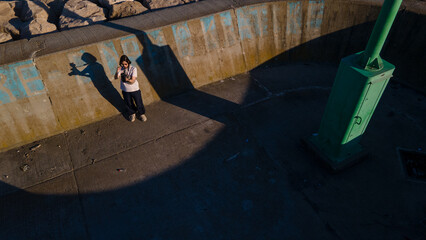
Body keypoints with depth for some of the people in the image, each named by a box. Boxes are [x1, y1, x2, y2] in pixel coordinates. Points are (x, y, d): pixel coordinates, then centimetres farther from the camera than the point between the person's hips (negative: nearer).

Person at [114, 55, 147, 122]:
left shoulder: (133, 69, -18)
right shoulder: (120, 69, -9)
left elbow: (133, 81, -23)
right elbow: (115, 77, -17)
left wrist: (127, 79, -44)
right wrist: (117, 72, -37)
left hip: (135, 89, -2)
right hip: (125, 90, 2)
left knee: (139, 103, 11)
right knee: (128, 103, 17)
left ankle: (141, 114, 39)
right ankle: (132, 114, 45)